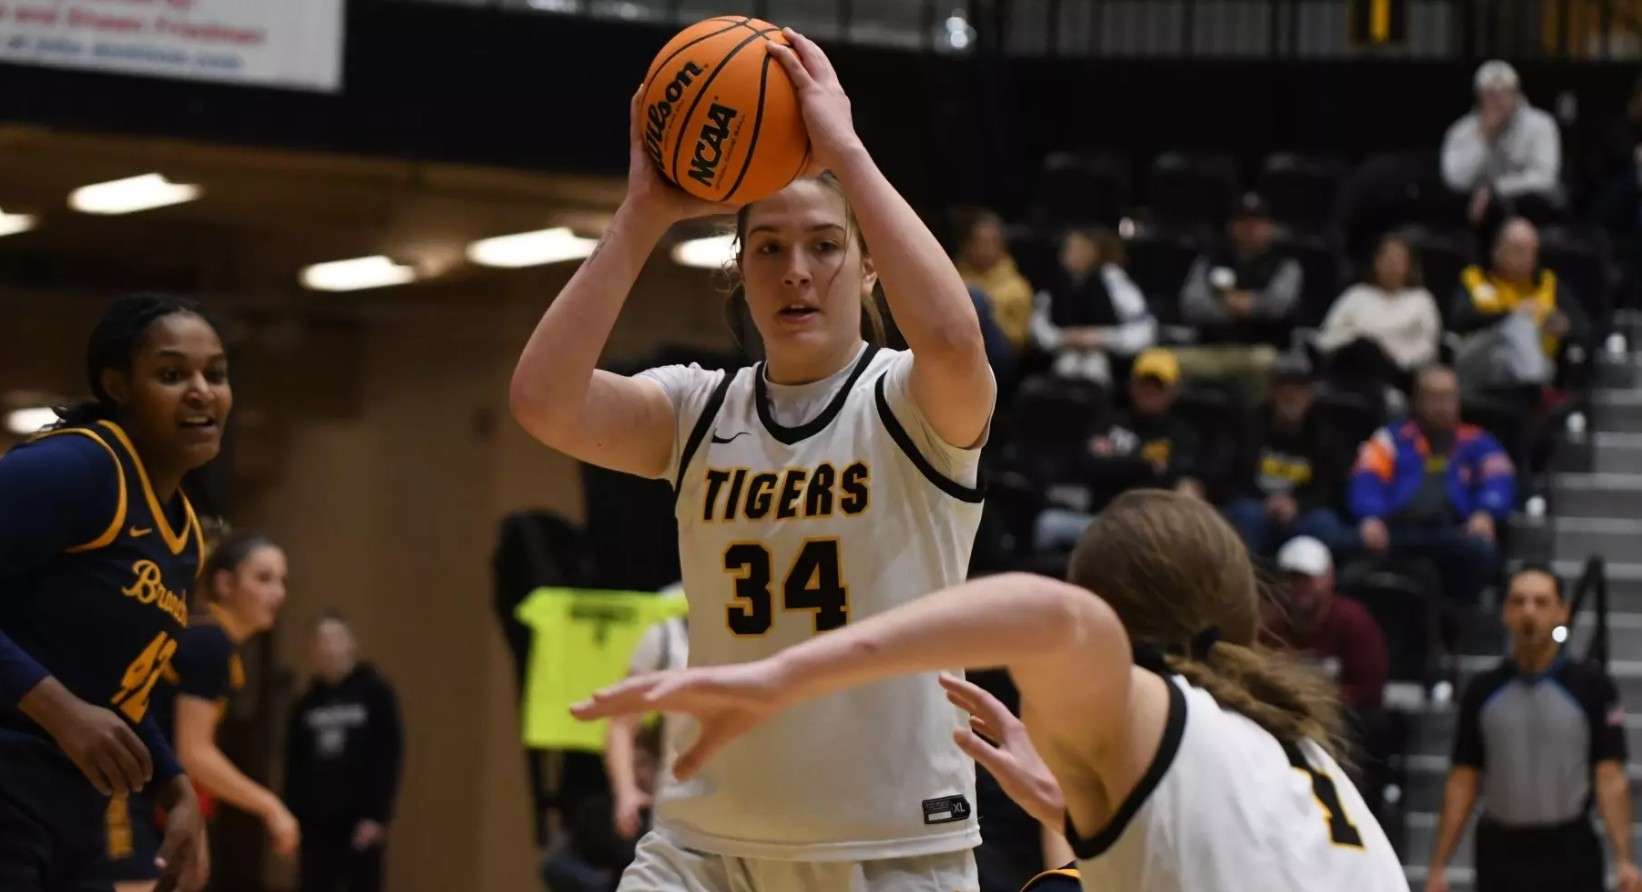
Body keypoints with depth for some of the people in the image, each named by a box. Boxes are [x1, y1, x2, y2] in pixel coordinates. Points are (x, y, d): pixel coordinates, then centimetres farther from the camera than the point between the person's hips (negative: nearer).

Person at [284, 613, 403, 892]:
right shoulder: (306, 704, 11)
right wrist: (292, 815, 4)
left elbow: (389, 758, -6)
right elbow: (294, 765, 12)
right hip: (317, 821, 4)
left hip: (361, 819, -3)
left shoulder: (375, 693, 0)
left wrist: (378, 816, -13)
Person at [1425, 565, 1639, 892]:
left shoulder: (1592, 686, -3)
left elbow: (1610, 778, -6)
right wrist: (1438, 865, 0)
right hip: (1500, 853, 2)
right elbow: (1462, 783, 5)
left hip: (1570, 853, -2)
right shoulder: (1482, 691, 4)